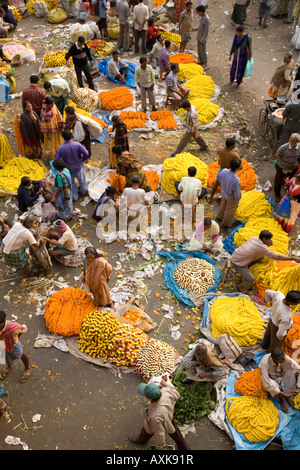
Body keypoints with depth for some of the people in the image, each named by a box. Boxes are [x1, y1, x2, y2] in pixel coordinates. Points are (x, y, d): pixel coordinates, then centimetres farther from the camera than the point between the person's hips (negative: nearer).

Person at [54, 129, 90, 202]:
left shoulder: (60, 148, -21)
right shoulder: (77, 145, -21)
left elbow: (56, 160, -16)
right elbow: (86, 154, -21)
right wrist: (83, 159, 0)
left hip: (68, 169, 0)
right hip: (78, 167, 0)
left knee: (71, 183, 23)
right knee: (81, 180, 28)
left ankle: (74, 197, 37)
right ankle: (84, 191, 53)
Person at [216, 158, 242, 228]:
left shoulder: (223, 171, -26)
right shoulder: (236, 180, -43)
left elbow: (220, 180, -4)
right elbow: (236, 193, -27)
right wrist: (237, 200, -6)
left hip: (223, 193, 5)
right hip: (231, 197, -5)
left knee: (223, 205, 35)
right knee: (230, 210, 24)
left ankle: (219, 217, 62)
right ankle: (225, 223, 49)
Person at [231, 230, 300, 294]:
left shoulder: (254, 238, -5)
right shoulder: (261, 247, -29)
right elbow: (276, 257, -26)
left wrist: (268, 245, -6)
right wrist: (293, 258, -22)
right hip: (237, 263, -9)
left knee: (261, 257, 10)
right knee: (251, 280, -17)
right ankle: (241, 286, 16)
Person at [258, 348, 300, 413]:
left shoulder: (284, 357, -27)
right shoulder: (264, 363, -36)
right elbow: (267, 383, -37)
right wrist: (283, 394, -35)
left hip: (281, 377, 3)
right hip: (271, 378, -3)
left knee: (292, 373, -27)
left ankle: (289, 396, -11)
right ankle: (282, 399, -8)